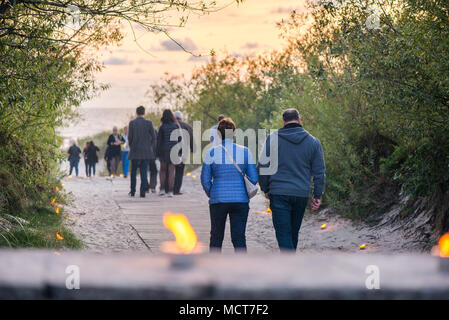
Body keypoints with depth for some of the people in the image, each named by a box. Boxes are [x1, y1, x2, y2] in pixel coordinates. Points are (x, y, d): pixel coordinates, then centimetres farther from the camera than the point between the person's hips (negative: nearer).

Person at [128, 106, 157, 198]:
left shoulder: (132, 123, -4)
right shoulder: (149, 123, -3)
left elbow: (130, 137, -4)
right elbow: (153, 137, -1)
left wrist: (131, 147, 11)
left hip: (135, 150, 0)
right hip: (146, 151, 0)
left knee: (133, 171, 13)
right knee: (144, 171, 2)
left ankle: (132, 192, 14)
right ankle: (142, 192, -5)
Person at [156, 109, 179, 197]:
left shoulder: (162, 127, -5)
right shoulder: (176, 126, -1)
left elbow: (159, 141, -4)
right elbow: (180, 139, 0)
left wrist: (157, 153, 2)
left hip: (164, 150, -1)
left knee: (163, 170, 14)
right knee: (171, 171, 4)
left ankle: (162, 189, 6)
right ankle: (170, 191, -2)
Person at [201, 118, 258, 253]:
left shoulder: (212, 153, -3)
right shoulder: (245, 152, -1)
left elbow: (205, 179, 0)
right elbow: (254, 178, 0)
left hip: (218, 200, 0)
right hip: (241, 200, 0)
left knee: (216, 237, 15)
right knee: (239, 238, 2)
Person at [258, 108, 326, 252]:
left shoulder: (272, 139, -2)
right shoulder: (313, 142, 5)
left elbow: (263, 167, 0)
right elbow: (319, 171, 6)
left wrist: (266, 189, 11)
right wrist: (317, 196, 12)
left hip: (279, 193, -3)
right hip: (302, 194, 3)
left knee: (283, 233, -4)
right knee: (294, 232, 18)